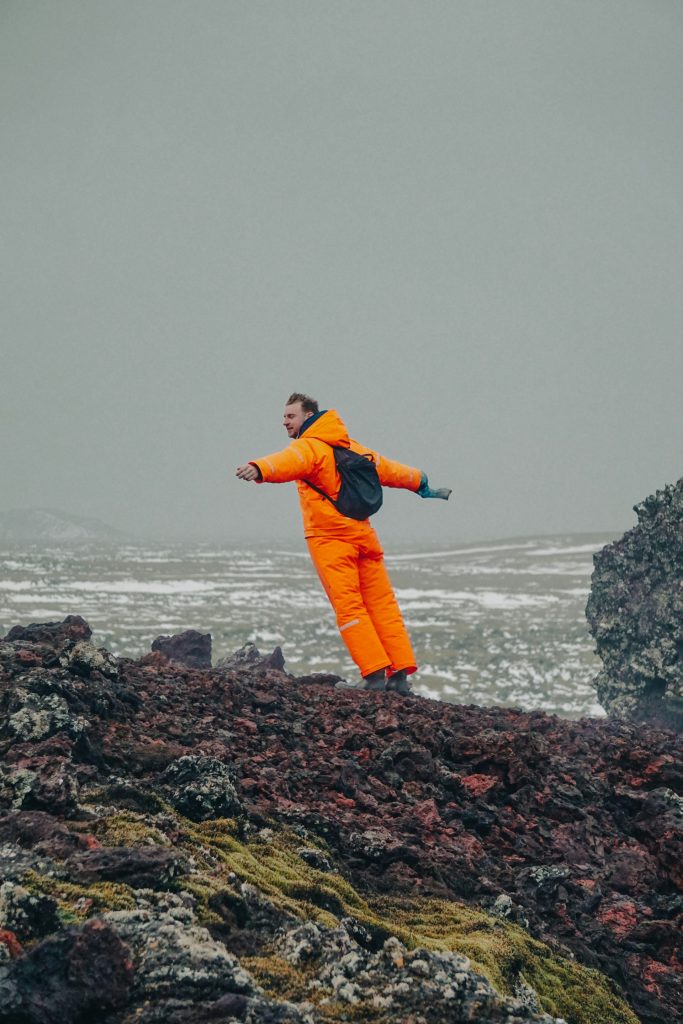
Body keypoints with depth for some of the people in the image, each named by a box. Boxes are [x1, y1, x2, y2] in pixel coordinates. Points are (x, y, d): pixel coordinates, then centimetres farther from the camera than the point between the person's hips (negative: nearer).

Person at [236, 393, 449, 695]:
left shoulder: (309, 447, -7)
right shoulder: (349, 447, 16)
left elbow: (287, 463, -31)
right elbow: (388, 469, 28)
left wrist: (259, 469, -50)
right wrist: (420, 482, 44)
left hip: (329, 540, -7)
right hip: (363, 535, 7)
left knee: (349, 608, -6)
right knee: (382, 605, 6)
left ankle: (375, 674, -12)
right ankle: (401, 674, 3)